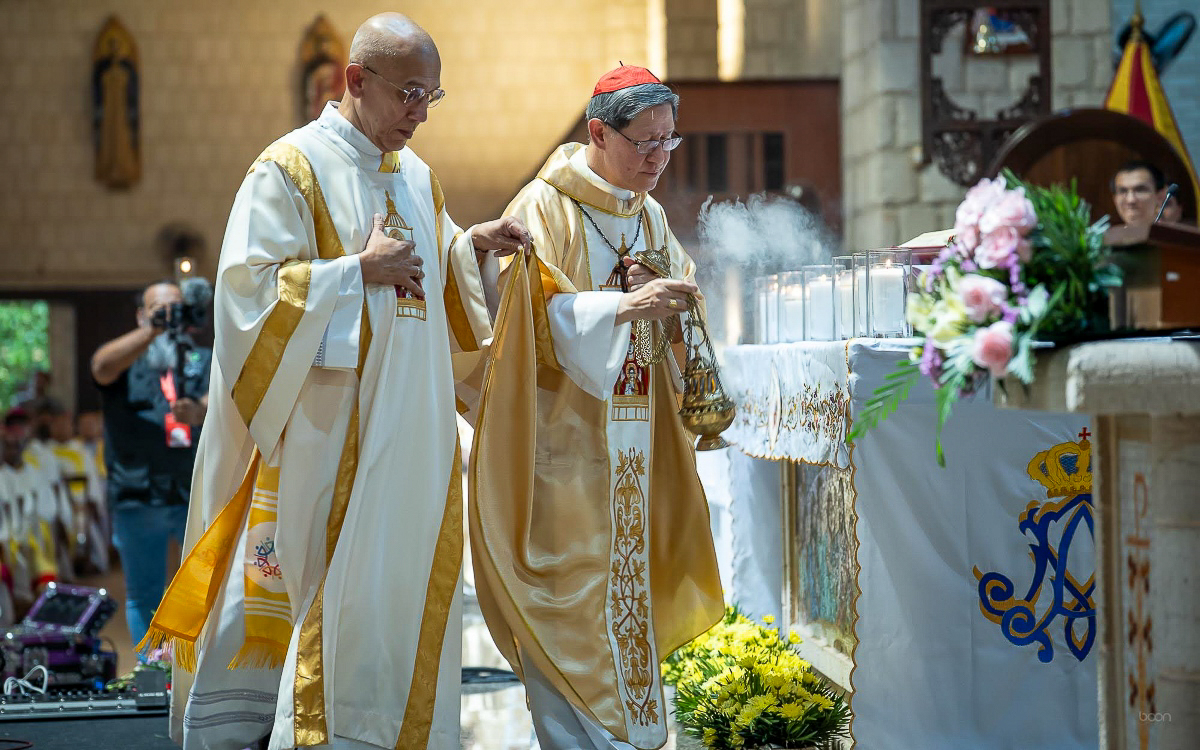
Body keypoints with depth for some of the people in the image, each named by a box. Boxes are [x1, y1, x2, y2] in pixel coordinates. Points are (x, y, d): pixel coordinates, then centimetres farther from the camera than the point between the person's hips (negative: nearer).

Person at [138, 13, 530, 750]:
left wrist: (472, 247, 3)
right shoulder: (291, 168, -8)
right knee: (329, 579, -4)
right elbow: (250, 282, -14)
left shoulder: (418, 177, 14)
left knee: (404, 577, 8)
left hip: (411, 426, 7)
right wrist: (358, 270, -17)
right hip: (326, 425, -7)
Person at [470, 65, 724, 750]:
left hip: (634, 445, 7)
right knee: (570, 596, -7)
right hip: (564, 433, -7)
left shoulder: (650, 216, 13)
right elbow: (535, 314, -17)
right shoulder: (544, 207, -8)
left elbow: (683, 303, 15)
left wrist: (665, 299, -8)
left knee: (627, 584, 10)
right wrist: (626, 307, -26)